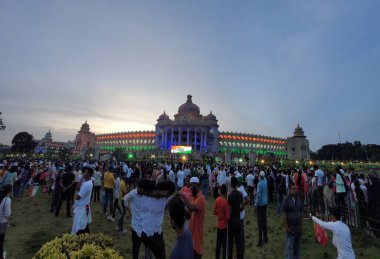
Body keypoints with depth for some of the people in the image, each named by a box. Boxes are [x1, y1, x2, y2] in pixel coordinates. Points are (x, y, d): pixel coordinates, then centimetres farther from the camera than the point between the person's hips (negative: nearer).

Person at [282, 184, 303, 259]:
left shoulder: (299, 199, -2)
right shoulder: (286, 200, -14)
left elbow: (302, 213, 7)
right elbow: (284, 215, -11)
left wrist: (301, 226, 4)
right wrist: (287, 228, -10)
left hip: (299, 229, 4)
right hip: (290, 230, -4)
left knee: (297, 250, 17)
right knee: (289, 249, 5)